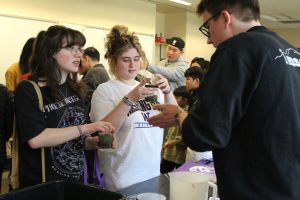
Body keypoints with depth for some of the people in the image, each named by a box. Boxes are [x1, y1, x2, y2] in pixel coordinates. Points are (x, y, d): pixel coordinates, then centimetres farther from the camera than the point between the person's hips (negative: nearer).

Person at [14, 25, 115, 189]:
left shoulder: (75, 89, 5)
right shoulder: (27, 90, -13)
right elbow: (35, 139, -25)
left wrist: (93, 142, -10)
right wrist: (86, 128, -24)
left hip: (76, 181, 7)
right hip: (41, 187, -6)